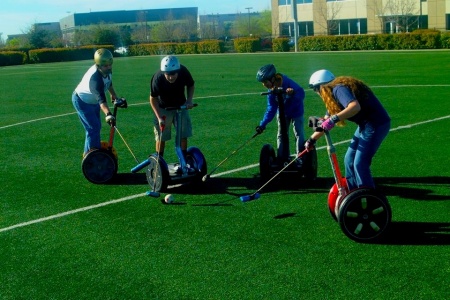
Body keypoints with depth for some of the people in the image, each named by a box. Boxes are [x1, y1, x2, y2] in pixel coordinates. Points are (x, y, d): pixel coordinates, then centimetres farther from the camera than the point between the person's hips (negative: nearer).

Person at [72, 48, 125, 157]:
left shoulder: (108, 70, -15)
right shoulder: (94, 77, -39)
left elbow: (109, 82, 9)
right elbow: (101, 99, -46)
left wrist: (114, 95, 21)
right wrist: (108, 114, -58)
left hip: (93, 101, 9)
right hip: (82, 101, -9)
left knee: (96, 126, 17)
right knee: (94, 128, -15)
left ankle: (88, 152, 32)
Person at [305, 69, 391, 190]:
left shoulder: (338, 89, -15)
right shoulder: (334, 95, 15)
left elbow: (355, 106, -35)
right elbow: (325, 123, 23)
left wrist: (333, 119, -37)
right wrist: (312, 139, 27)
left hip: (376, 124, -10)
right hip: (365, 124, 10)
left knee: (360, 163, -10)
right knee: (349, 160, 15)